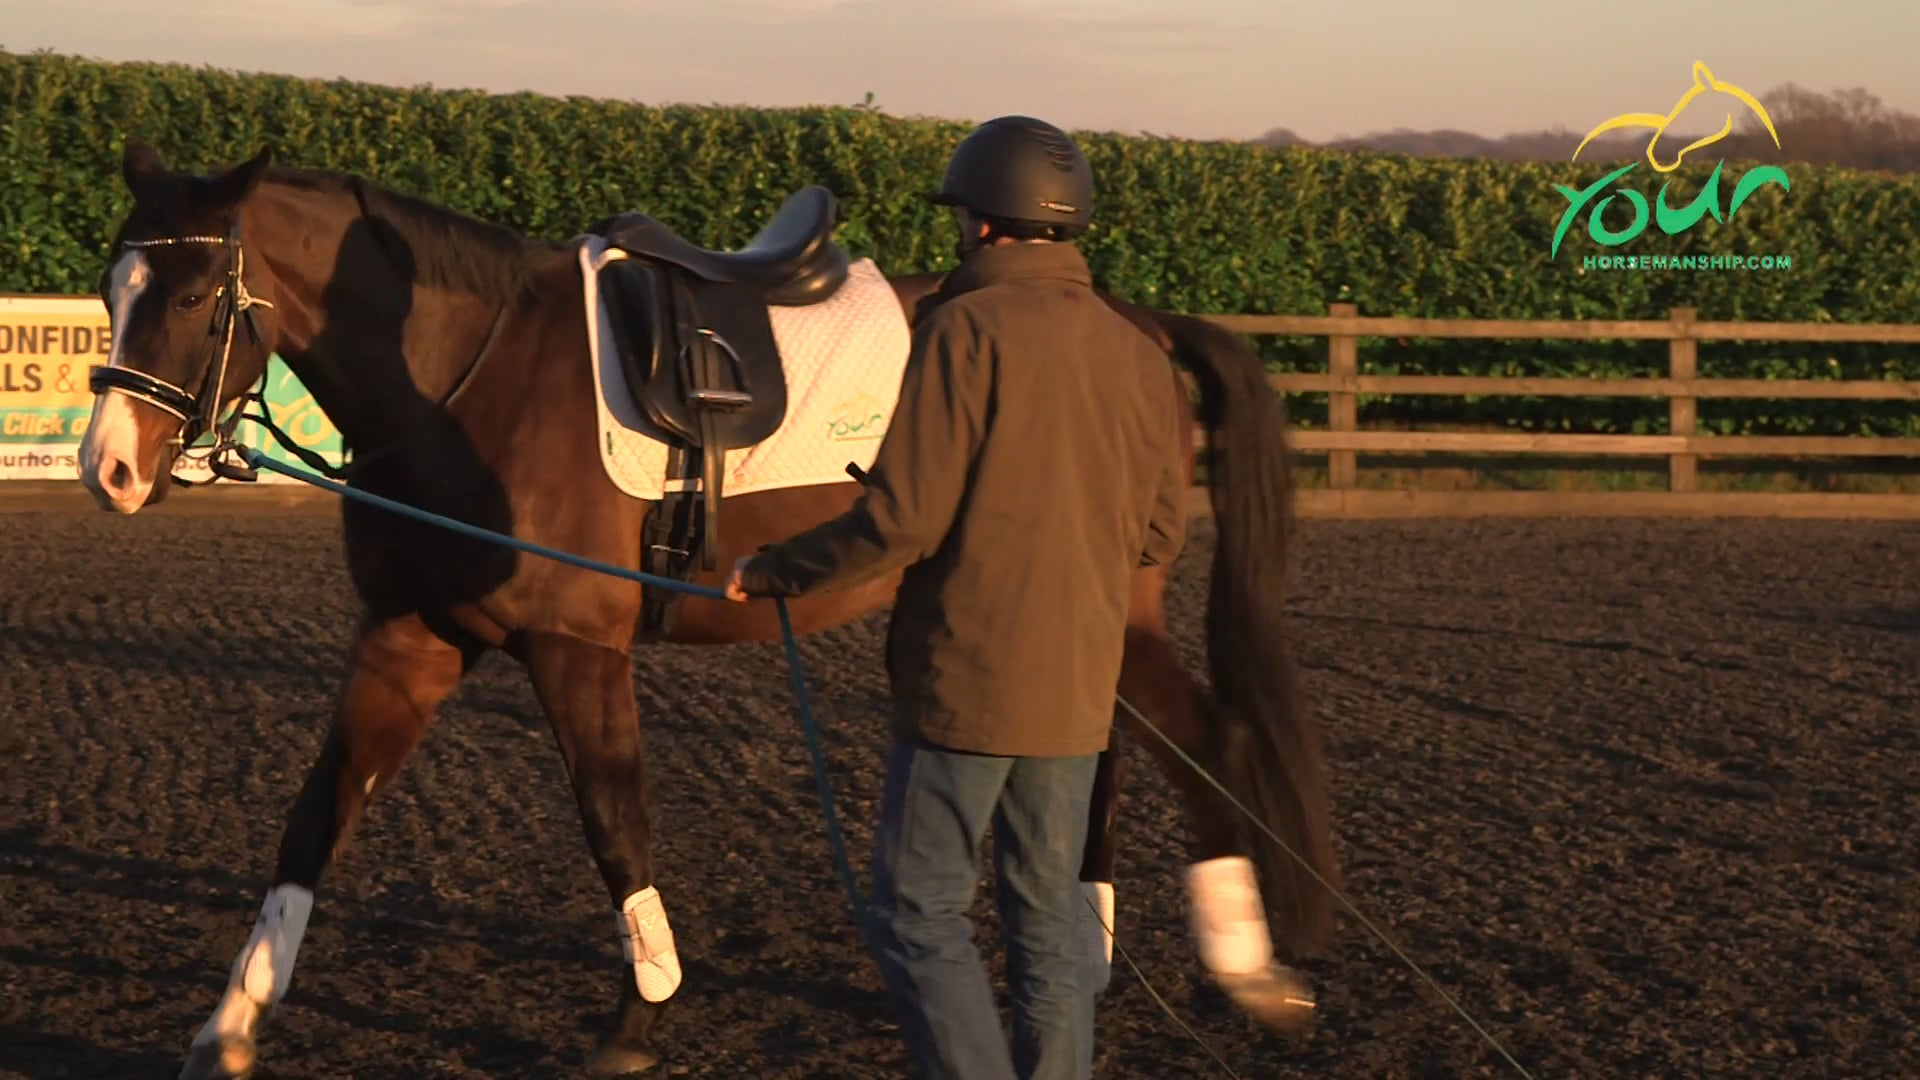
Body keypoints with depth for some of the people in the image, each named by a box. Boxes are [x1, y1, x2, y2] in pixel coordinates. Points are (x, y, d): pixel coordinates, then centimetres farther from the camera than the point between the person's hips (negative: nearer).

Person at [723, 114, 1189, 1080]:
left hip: (964, 680, -6)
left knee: (919, 915, 2)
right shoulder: (1140, 356, 5)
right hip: (1078, 687, 6)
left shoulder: (967, 329, -13)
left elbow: (900, 520, -17)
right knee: (1048, 920, 13)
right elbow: (1157, 535, 12)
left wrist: (773, 573, -3)